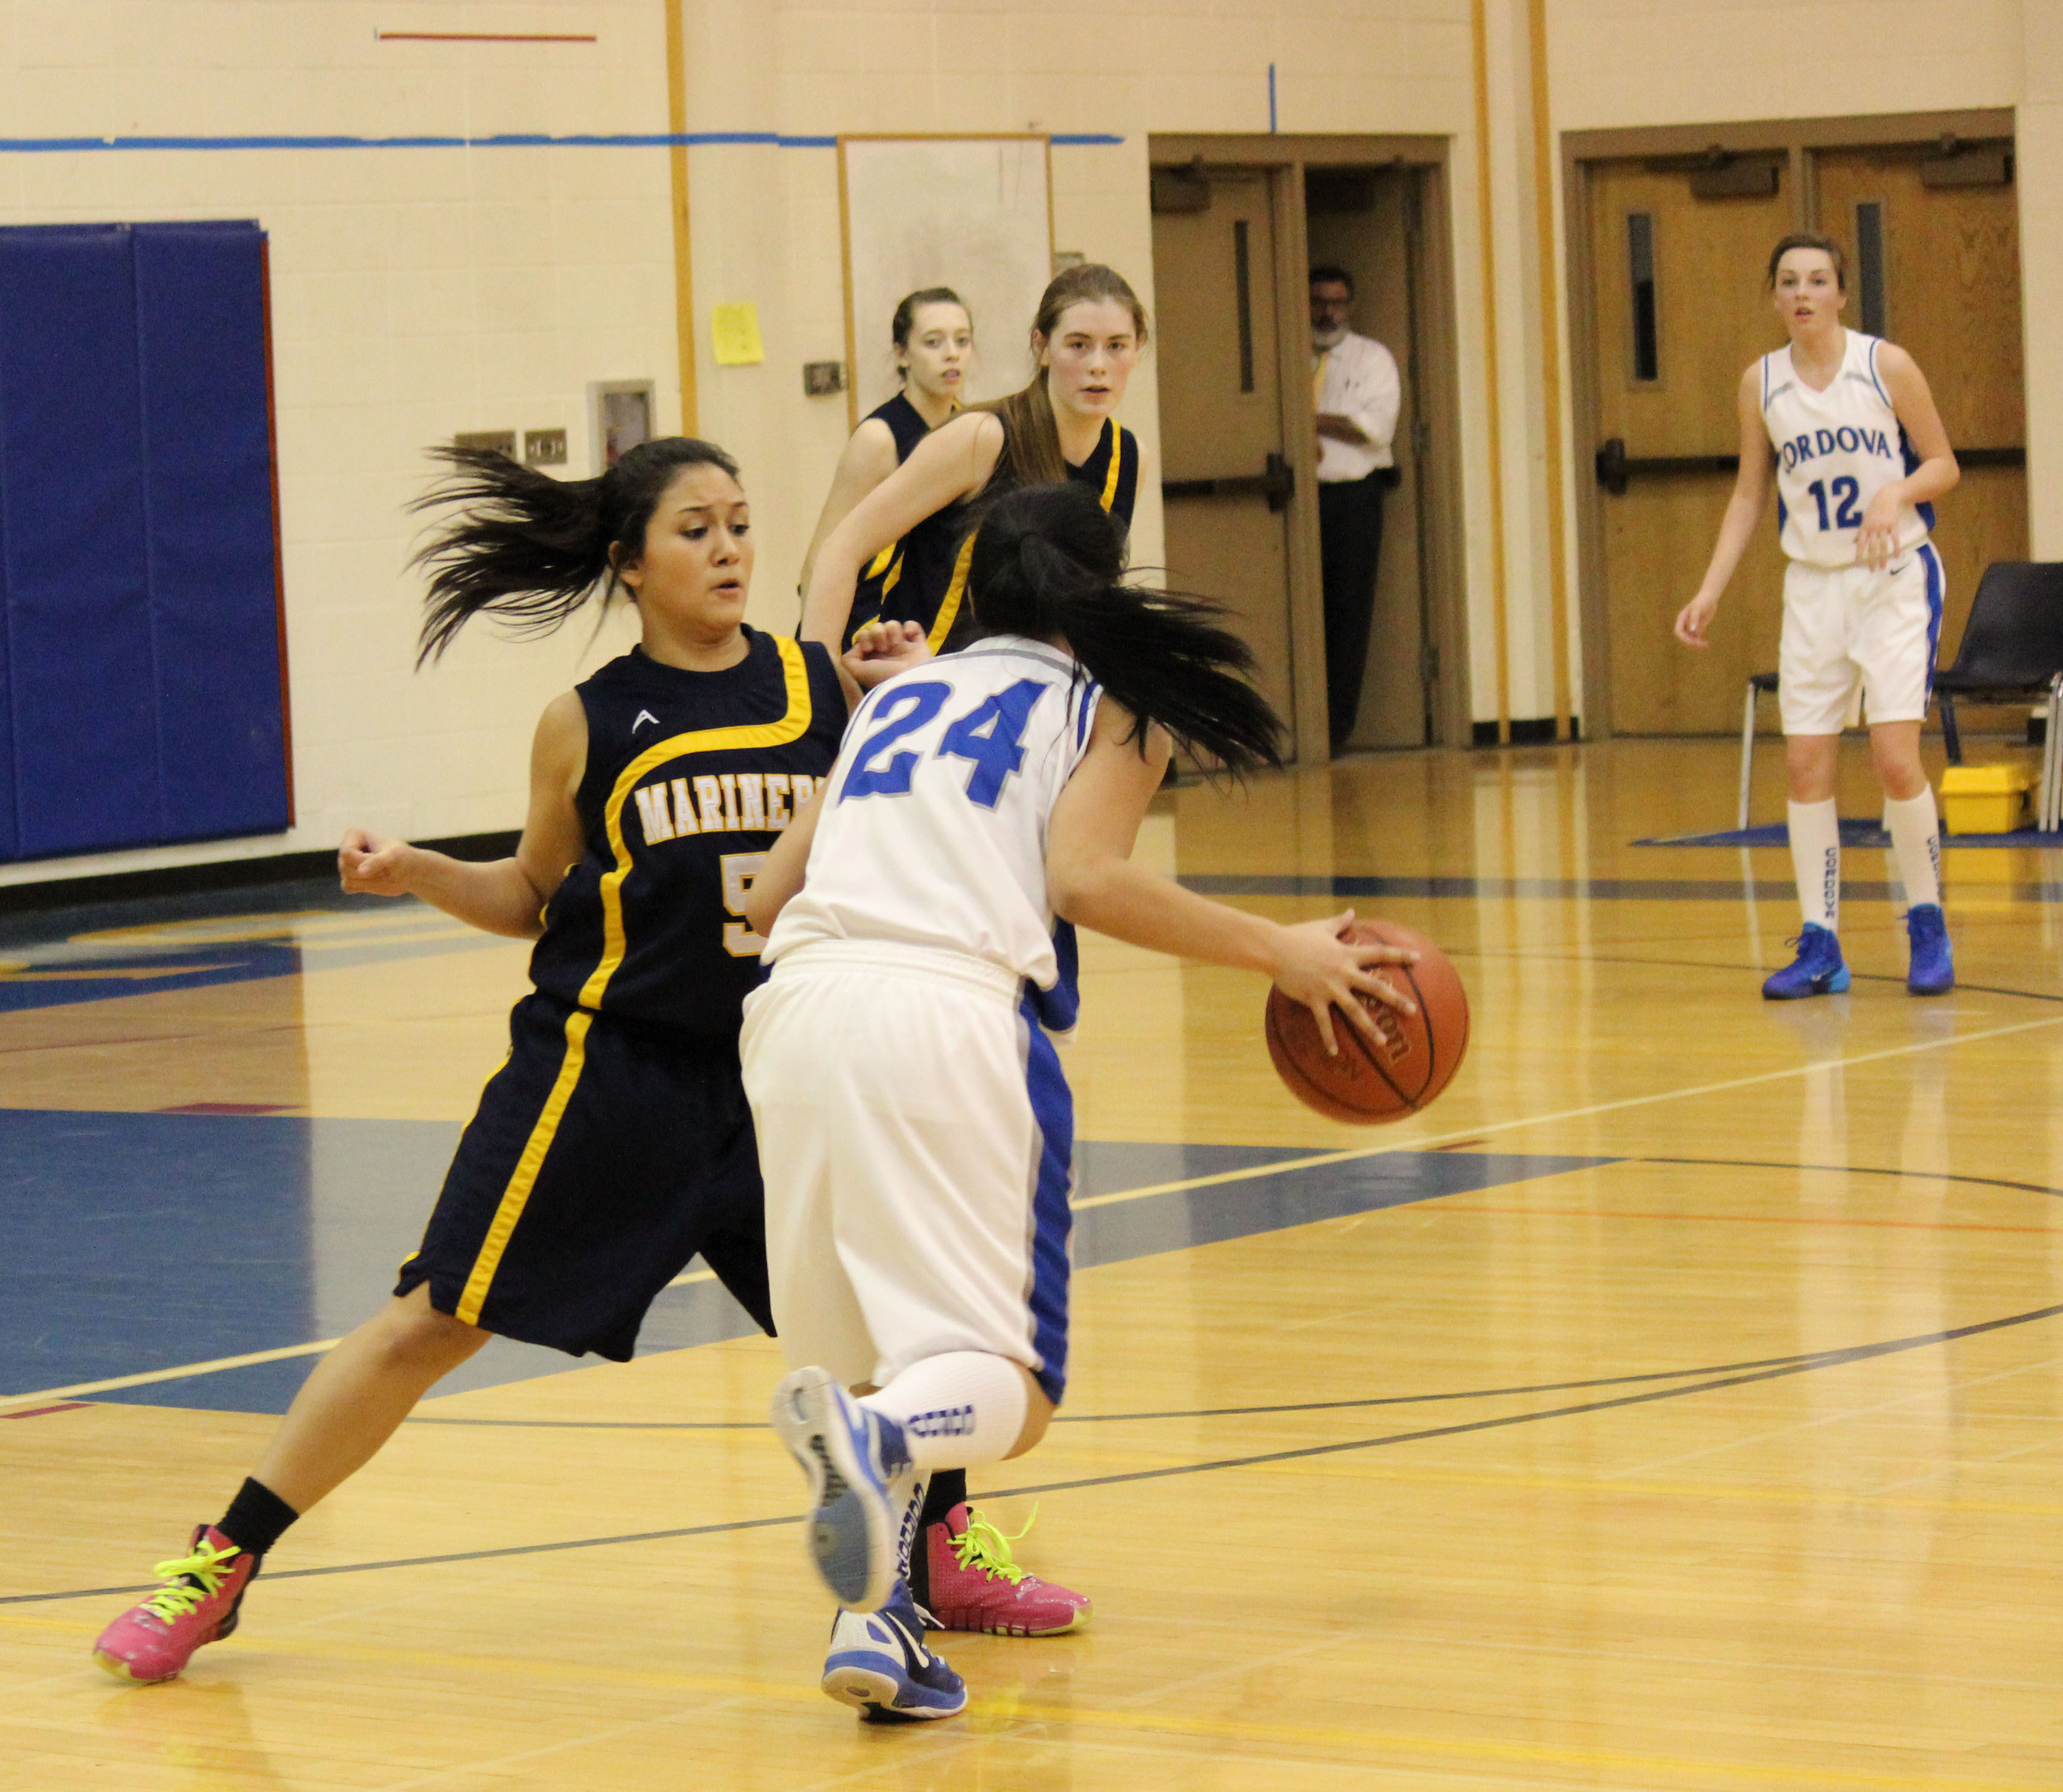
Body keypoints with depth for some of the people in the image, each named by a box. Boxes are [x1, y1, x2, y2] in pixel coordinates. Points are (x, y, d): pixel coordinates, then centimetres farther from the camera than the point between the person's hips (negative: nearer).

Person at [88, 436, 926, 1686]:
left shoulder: (823, 689, 2)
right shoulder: (590, 724, -1)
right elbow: (536, 899, 11)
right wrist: (419, 874, -5)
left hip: (773, 1067, 2)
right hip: (608, 1066, -2)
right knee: (435, 1321, -3)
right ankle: (220, 1564, 6)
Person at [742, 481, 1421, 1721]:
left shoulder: (898, 695, 29)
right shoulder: (1111, 708, 16)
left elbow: (768, 897, 27)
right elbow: (1085, 880, -4)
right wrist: (1277, 951, 2)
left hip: (800, 1003, 5)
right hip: (951, 1010, -5)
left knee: (880, 1355, 19)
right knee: (1004, 1384, -3)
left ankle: (875, 1613, 0)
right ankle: (872, 1435, -34)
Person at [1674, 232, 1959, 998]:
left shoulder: (1886, 366, -7)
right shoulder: (1761, 383, 3)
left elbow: (1943, 465, -1)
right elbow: (1749, 495, 12)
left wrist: (1897, 493, -21)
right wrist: (1710, 591, 5)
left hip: (1895, 580, -4)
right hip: (1813, 585, 4)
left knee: (1895, 758, -13)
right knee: (1806, 765, -1)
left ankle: (1927, 927, 5)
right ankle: (1819, 946, 7)